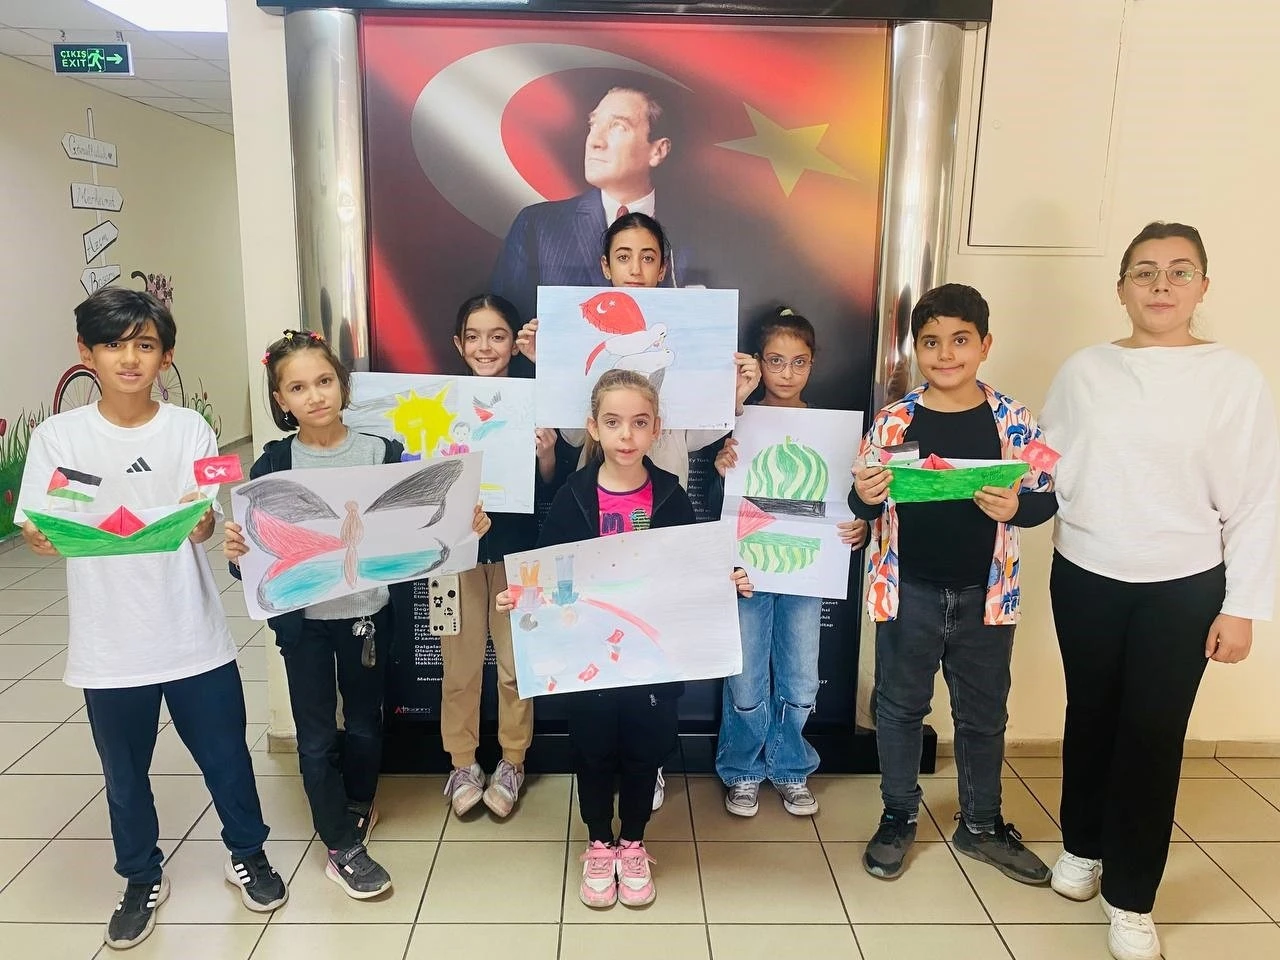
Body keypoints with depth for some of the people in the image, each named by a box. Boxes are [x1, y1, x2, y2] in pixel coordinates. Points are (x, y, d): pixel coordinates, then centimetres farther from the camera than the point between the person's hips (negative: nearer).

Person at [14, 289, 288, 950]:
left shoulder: (190, 430, -3)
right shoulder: (57, 436, -3)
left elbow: (202, 527, -8)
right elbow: (36, 533, -3)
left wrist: (199, 517, -31)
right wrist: (42, 538, -26)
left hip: (193, 636, 0)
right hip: (109, 645, 1)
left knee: (224, 753, 13)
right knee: (124, 770, 17)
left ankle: (247, 854, 38)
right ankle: (143, 879, 41)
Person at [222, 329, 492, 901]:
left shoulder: (382, 454, -7)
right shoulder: (274, 465, -8)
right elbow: (257, 543, -6)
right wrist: (236, 554, -28)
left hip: (368, 611, 1)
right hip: (302, 618, -1)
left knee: (365, 721, 18)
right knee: (316, 734, 9)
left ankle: (357, 807, 46)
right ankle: (342, 847, 26)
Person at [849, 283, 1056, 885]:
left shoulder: (1014, 421, -5)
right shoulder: (893, 421, -6)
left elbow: (1047, 497, -1)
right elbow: (862, 507, -1)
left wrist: (1015, 507, -22)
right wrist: (865, 498, -24)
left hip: (984, 594, 1)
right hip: (908, 592, -1)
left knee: (983, 714, 17)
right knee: (900, 706, 14)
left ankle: (980, 825, 38)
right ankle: (898, 816, 35)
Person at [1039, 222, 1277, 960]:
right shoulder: (1084, 371, 0)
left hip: (1184, 587, -2)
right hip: (1085, 576, 2)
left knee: (1154, 735, 5)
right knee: (1091, 718, 17)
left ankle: (1131, 897, 23)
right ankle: (1083, 845, 39)